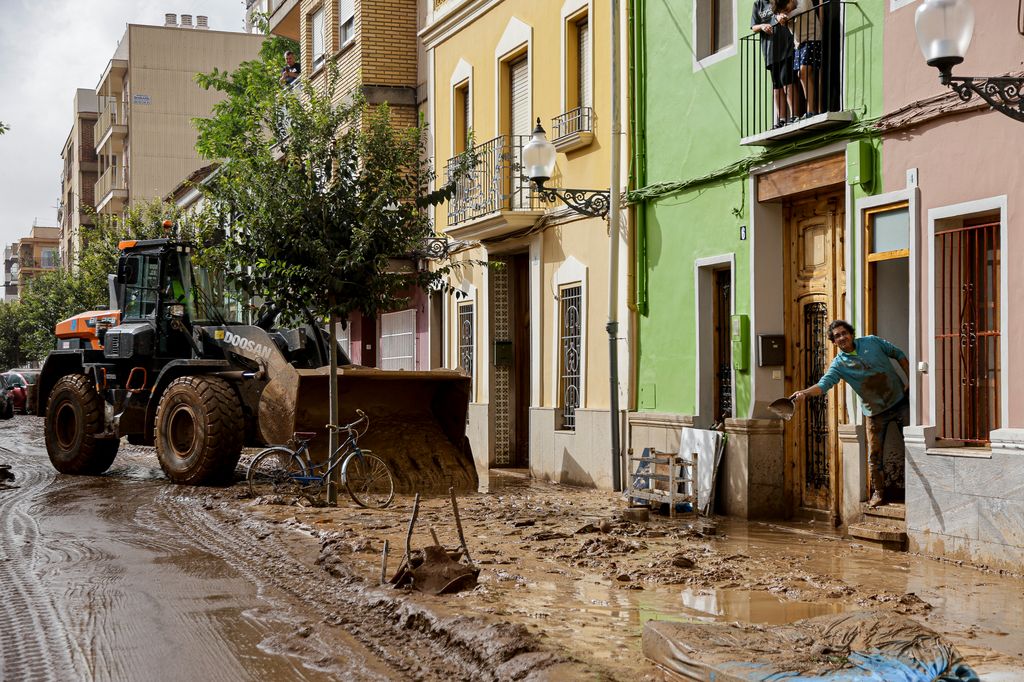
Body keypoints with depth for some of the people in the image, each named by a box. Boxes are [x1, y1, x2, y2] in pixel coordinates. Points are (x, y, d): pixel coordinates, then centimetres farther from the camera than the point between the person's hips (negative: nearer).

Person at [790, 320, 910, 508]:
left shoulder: (872, 342, -5)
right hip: (876, 412, 0)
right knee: (874, 455, 1)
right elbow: (824, 383, -25)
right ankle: (878, 492, 17)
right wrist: (805, 393, -45)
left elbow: (899, 354, 7)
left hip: (900, 400, 0)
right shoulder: (839, 364, -9)